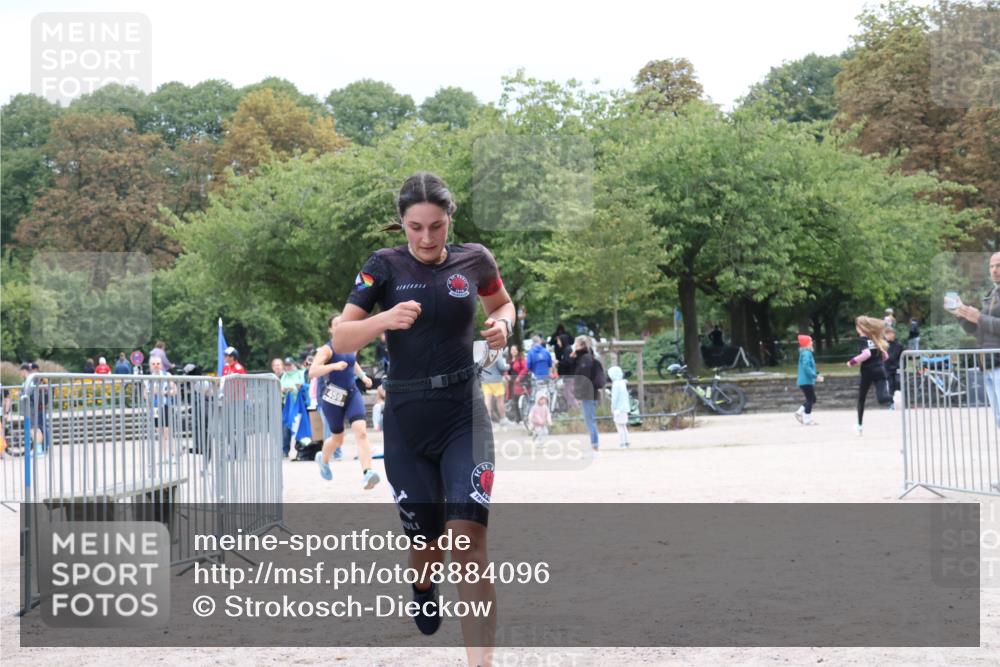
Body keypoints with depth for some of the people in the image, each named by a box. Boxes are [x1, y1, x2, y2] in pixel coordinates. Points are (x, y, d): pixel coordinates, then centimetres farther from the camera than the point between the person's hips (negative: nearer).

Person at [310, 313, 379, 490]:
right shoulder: (327, 349, -13)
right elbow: (312, 372, -27)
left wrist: (362, 375, 17)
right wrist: (334, 366, -37)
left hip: (352, 392, 5)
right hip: (332, 395, -5)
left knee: (361, 431, -17)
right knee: (338, 438, 9)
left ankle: (367, 473, -28)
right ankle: (323, 459, 44)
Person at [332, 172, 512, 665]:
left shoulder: (474, 260, 1)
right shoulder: (384, 266, -4)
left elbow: (502, 304, 22)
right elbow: (341, 339, -9)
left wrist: (502, 324, -1)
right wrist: (386, 319, -27)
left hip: (463, 414, 0)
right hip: (406, 420, 0)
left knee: (468, 537, -15)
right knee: (424, 537, 10)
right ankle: (423, 593, 48)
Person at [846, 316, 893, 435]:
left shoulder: (862, 339, -6)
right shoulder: (877, 338, 14)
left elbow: (867, 354, -23)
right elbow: (885, 356, 15)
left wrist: (853, 361, -12)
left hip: (868, 371, -4)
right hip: (880, 370, 4)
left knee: (861, 398, 17)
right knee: (883, 399, -12)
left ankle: (860, 425, 27)